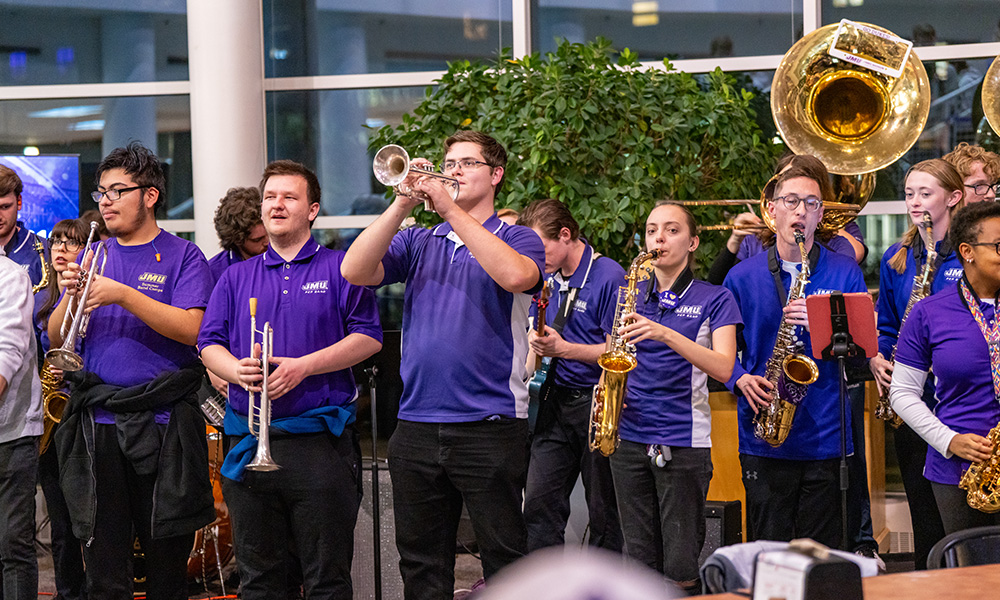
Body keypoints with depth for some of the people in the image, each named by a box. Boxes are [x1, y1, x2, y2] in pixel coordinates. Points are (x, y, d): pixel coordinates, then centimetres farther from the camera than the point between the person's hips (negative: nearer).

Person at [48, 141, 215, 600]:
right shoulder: (94, 257, 14)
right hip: (98, 422, 3)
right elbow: (55, 339, 10)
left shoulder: (182, 257, 2)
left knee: (168, 561, 3)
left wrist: (122, 295, -21)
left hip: (163, 421, -3)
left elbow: (191, 329, -14)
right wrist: (71, 296, -9)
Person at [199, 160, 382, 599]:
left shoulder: (339, 268, 5)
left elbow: (368, 337, -4)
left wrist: (303, 367, -15)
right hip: (248, 443, 4)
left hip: (320, 442, -3)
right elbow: (209, 344, 11)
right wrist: (237, 371, -12)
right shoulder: (236, 277, 17)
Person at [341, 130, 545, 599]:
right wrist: (403, 205, -11)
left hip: (489, 425, -4)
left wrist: (450, 208, -18)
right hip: (416, 429, 4)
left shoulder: (516, 240, 4)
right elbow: (355, 271, -2)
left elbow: (515, 275, -20)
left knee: (504, 560, -1)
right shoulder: (418, 243, 14)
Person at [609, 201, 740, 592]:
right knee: (640, 563, 5)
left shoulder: (713, 299, 2)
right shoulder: (629, 298, 13)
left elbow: (723, 368, -12)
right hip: (629, 437, 4)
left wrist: (665, 334, -23)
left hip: (684, 442, -3)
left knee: (681, 568, -7)